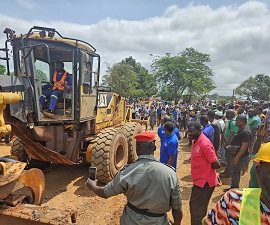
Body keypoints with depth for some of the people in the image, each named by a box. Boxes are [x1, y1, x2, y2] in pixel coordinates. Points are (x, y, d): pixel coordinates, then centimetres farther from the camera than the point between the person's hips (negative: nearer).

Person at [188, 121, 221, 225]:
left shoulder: (204, 144, -24)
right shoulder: (195, 141, 5)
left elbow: (216, 165, -20)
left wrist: (206, 168, -5)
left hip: (205, 182, -10)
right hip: (199, 180, 10)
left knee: (197, 210, 4)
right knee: (194, 206, 24)